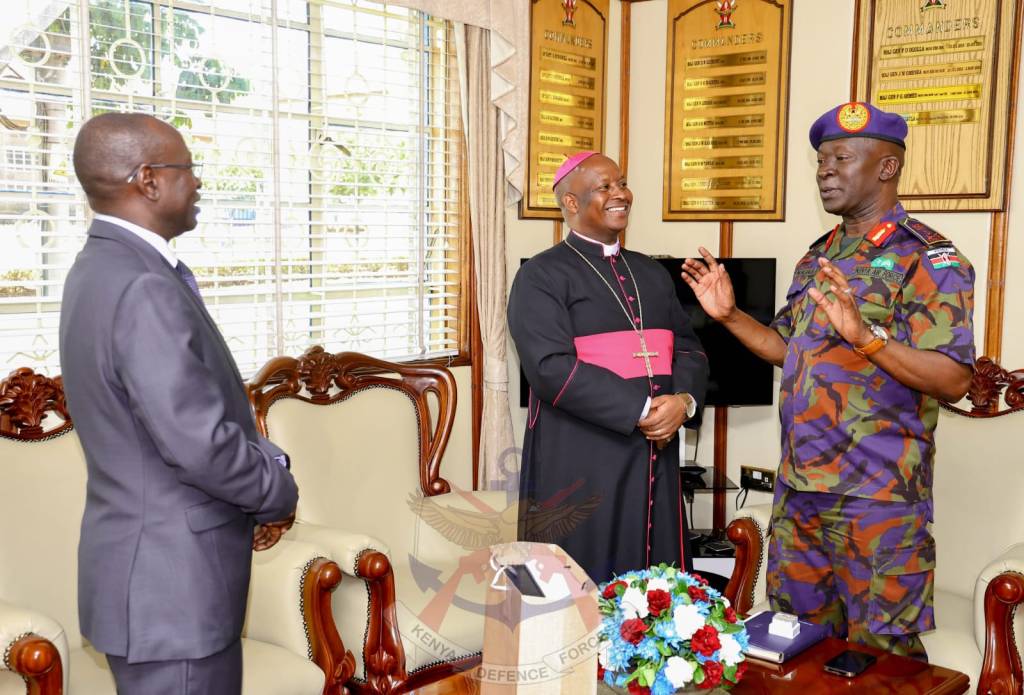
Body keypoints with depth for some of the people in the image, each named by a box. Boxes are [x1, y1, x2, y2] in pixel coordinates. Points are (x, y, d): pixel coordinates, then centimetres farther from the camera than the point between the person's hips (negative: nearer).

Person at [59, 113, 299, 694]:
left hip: (159, 564, 10)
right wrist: (280, 493, -9)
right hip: (171, 580, -10)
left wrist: (260, 489, 5)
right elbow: (200, 443, -27)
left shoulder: (105, 269, 8)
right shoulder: (143, 290, -25)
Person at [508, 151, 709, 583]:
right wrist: (642, 409, -17)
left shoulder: (652, 274, 17)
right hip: (577, 465, -6)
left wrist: (682, 401, -9)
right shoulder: (542, 276, -4)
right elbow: (552, 368, -16)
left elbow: (689, 350, 13)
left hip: (653, 459, 6)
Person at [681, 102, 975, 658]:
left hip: (877, 496, -7)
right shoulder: (818, 257, 13)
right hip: (798, 487, 8)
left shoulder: (926, 258, -11)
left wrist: (864, 334, -32)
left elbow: (954, 380, -19)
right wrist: (729, 315, 6)